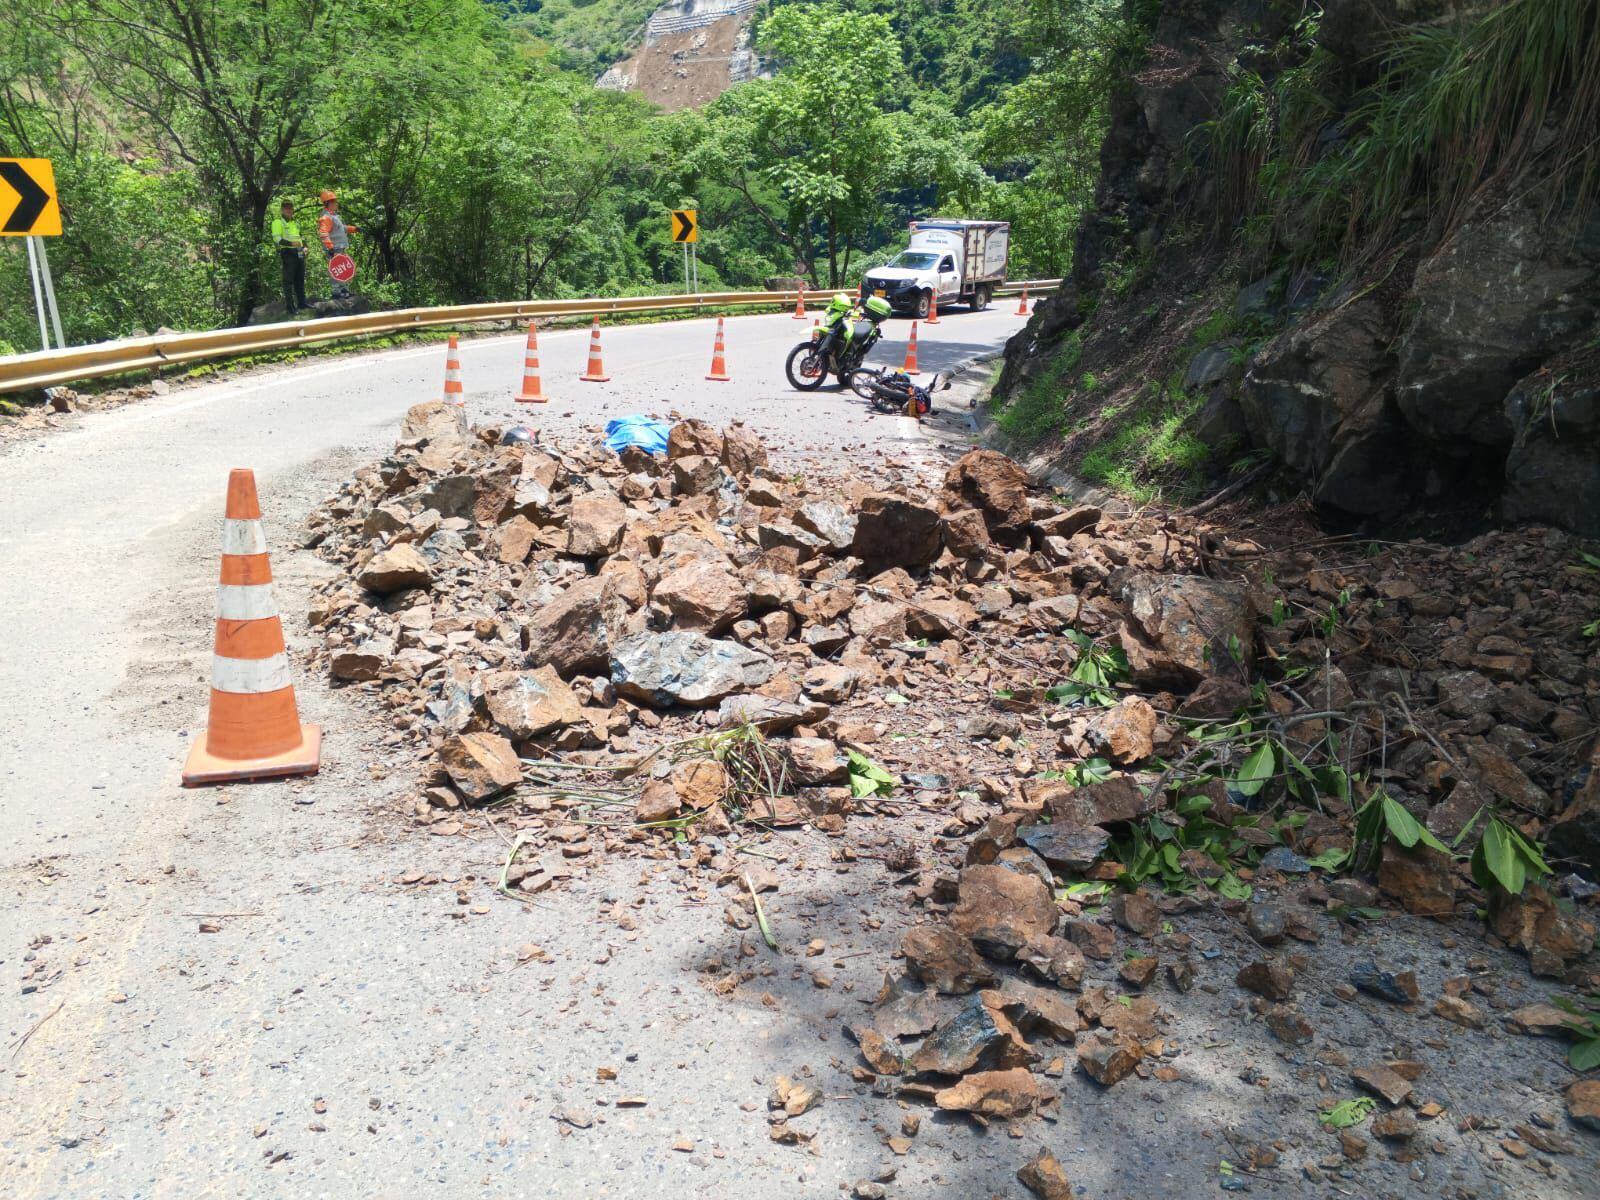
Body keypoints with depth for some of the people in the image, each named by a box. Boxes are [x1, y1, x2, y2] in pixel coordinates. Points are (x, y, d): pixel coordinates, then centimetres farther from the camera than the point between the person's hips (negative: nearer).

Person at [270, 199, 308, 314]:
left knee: (300, 279, 13)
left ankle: (301, 302, 22)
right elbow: (277, 239, -14)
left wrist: (304, 246, 12)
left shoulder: (295, 222, 20)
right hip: (287, 253, -7)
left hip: (299, 253, 8)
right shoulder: (278, 222, -4)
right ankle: (289, 305, -7)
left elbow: (300, 236, 31)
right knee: (288, 280, -7)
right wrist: (291, 243, -28)